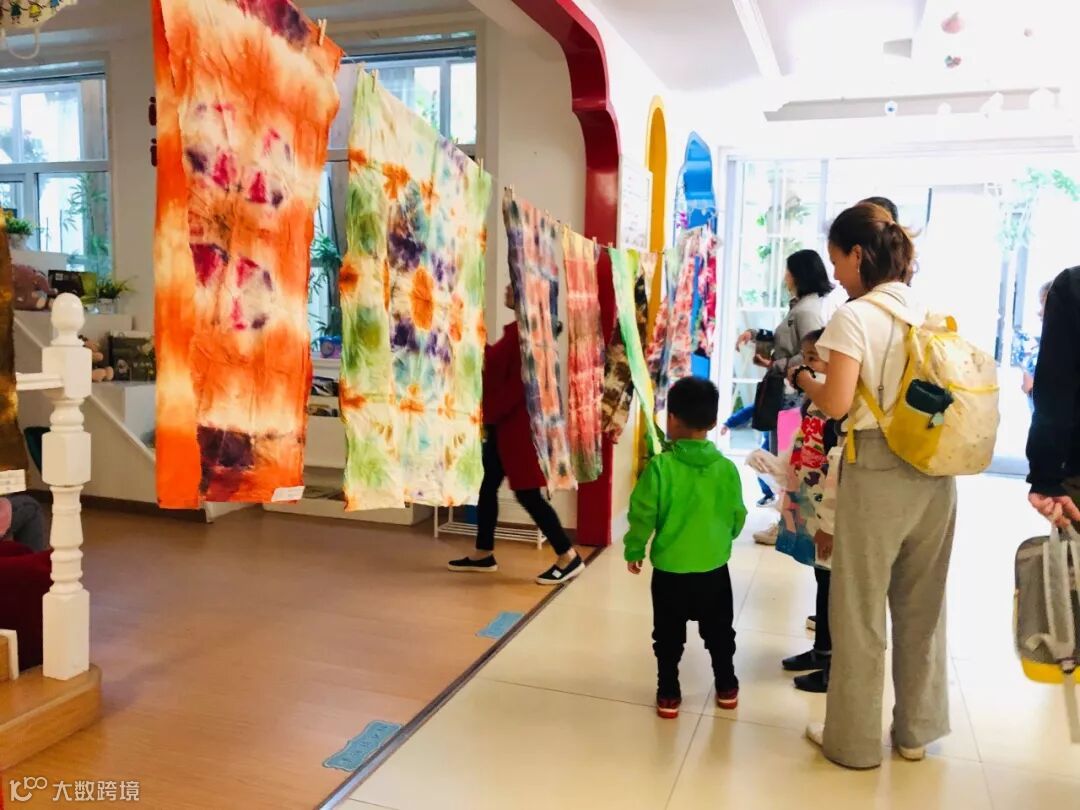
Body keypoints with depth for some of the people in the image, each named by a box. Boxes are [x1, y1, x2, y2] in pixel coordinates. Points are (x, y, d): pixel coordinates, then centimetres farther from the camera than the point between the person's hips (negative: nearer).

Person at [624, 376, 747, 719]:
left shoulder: (660, 466, -16)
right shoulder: (726, 468, -7)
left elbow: (643, 514, -13)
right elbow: (737, 516, 4)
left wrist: (634, 551, 3)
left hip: (670, 568, -2)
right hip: (715, 568, 3)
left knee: (669, 636, 14)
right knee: (719, 631, 21)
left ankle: (669, 694, 22)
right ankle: (727, 688, 34)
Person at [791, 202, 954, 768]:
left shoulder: (855, 317, -12)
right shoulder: (934, 314, 7)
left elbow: (837, 405, -18)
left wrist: (802, 378, 2)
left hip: (877, 474, -6)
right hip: (935, 473, 7)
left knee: (859, 611, 8)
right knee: (923, 607, 18)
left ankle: (854, 740, 22)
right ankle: (916, 731, 34)